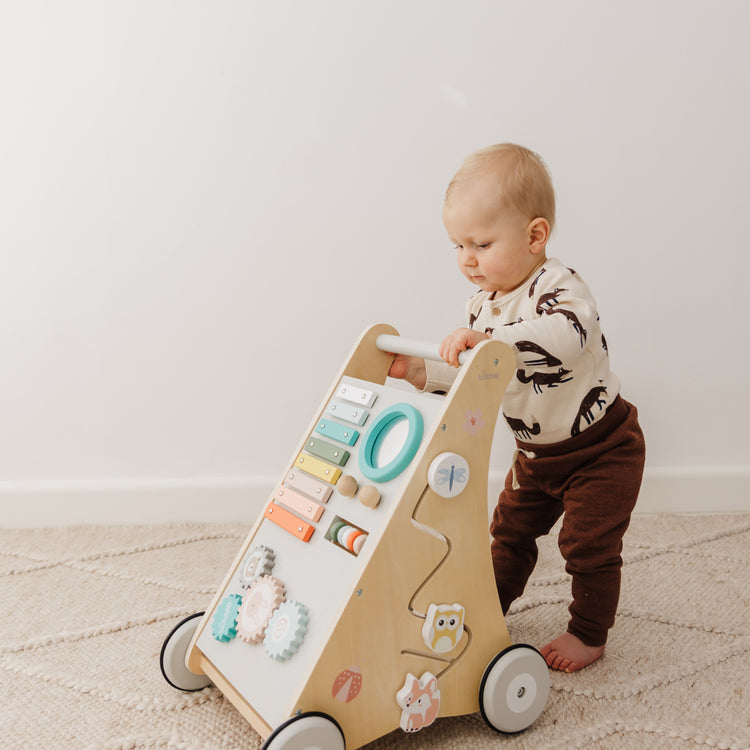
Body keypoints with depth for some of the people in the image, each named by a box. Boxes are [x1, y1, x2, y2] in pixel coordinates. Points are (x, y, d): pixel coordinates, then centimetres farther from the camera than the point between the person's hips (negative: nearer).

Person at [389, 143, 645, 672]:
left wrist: (489, 339, -59)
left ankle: (589, 635, 22)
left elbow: (568, 335, -52)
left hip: (601, 449, -7)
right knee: (511, 530, 17)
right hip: (536, 452, 8)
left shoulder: (558, 287, -29)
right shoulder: (483, 304, -4)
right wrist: (424, 374, -13)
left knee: (589, 545, 0)